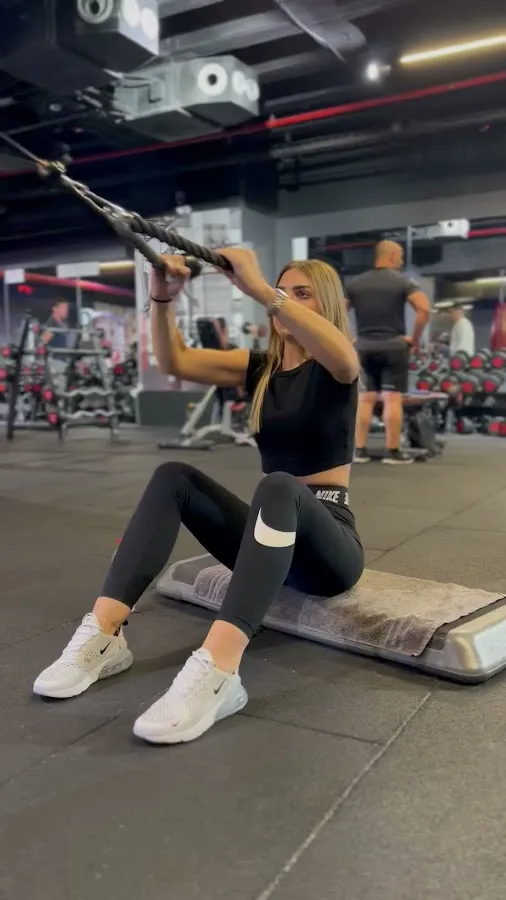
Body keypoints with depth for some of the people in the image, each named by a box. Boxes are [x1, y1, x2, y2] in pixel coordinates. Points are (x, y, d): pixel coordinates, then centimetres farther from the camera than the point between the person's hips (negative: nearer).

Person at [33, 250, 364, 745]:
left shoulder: (335, 368, -4)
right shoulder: (259, 367, 11)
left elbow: (344, 358, -32)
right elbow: (175, 361, -3)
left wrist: (258, 288, -39)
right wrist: (163, 298, -22)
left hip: (328, 544, -5)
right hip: (273, 529, 5)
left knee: (278, 486, -38)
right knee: (172, 477, -16)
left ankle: (216, 671, -53)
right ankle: (102, 636, -25)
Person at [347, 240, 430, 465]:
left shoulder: (356, 284, 9)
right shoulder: (403, 282, -3)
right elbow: (424, 309, -15)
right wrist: (415, 338, -5)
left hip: (364, 348, 4)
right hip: (394, 347, -4)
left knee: (364, 399, 6)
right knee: (392, 399, -2)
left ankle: (360, 450, 7)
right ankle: (393, 452, 0)